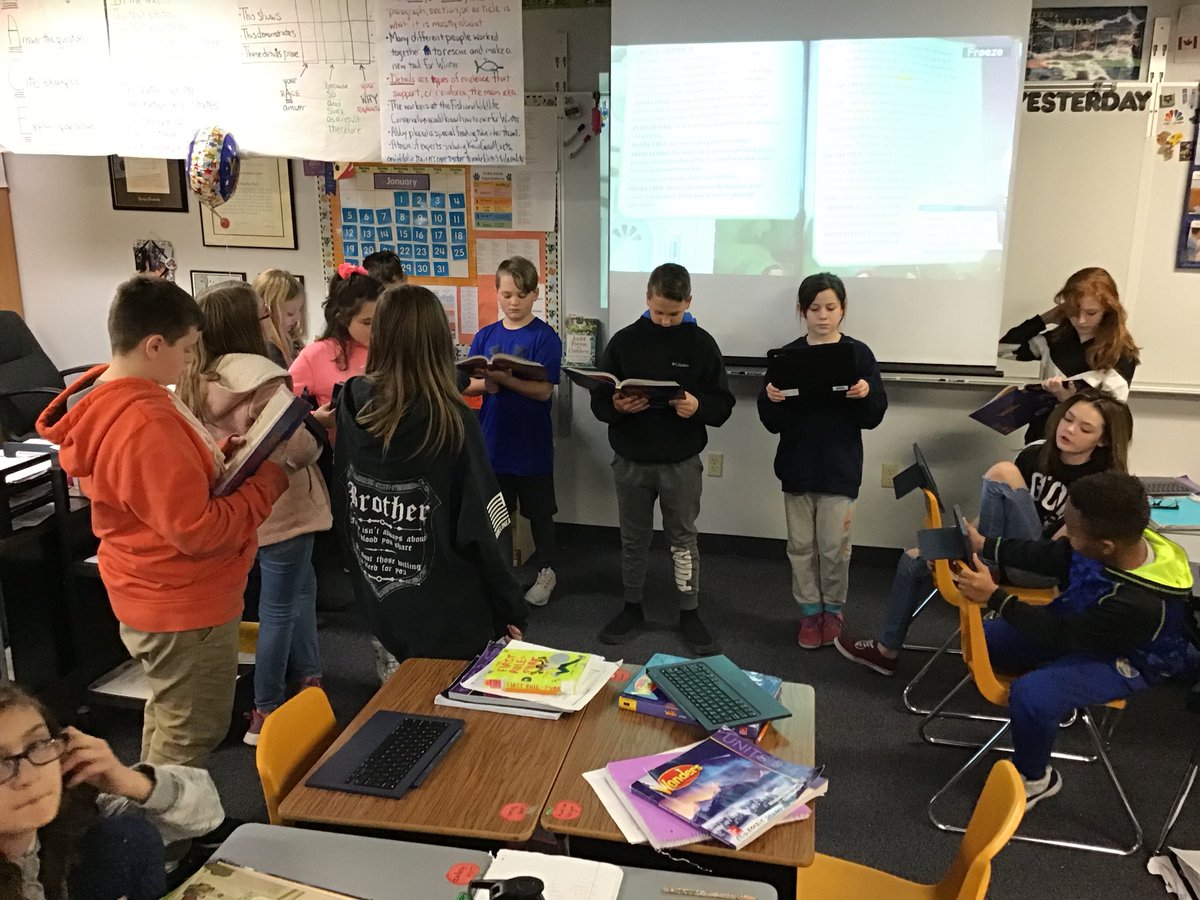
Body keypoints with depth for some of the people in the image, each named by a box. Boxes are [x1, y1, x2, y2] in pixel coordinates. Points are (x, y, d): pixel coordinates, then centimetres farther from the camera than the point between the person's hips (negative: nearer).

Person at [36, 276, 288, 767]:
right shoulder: (145, 424, -30)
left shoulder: (109, 401, 2)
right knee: (191, 735, 7)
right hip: (185, 605, -11)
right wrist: (269, 477, -20)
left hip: (157, 596, 11)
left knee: (168, 717, 28)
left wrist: (222, 458, -1)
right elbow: (199, 529, -29)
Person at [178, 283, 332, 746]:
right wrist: (315, 427, -4)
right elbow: (299, 450, -24)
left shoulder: (195, 381, 1)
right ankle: (266, 712, 17)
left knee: (300, 588, 25)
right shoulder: (263, 377, -23)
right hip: (278, 508, -8)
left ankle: (309, 678, 37)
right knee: (279, 608, 6)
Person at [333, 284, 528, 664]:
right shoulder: (451, 420, -20)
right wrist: (510, 608, -4)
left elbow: (340, 504, 4)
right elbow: (479, 529, -16)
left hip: (378, 601, 5)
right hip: (447, 614, -4)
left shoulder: (353, 403, -8)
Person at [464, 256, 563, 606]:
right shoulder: (485, 336, 3)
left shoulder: (545, 337, -10)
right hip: (492, 441, 4)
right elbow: (466, 384, 1)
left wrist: (504, 378, -30)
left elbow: (544, 391, -18)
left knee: (538, 510, 12)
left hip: (532, 443, -4)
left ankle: (545, 570, 29)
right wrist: (485, 384, -20)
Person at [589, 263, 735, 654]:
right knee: (633, 539, 13)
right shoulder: (624, 340, -2)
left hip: (682, 463, -1)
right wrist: (616, 406, -22)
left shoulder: (702, 343, -3)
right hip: (631, 461, 1)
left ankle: (690, 613, 23)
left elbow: (723, 403, -1)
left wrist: (698, 407, -23)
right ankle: (632, 607, 30)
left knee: (683, 539, 10)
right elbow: (598, 400, 0)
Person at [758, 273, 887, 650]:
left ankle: (833, 609, 25)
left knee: (834, 546, 4)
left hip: (840, 468, -2)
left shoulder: (859, 354, -3)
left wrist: (866, 395, -23)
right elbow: (772, 422, -1)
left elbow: (873, 417, -3)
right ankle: (809, 611, 25)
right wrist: (770, 400, -21)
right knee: (801, 545, 10)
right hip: (796, 467, 2)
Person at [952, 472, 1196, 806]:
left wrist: (994, 597, -32)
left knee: (1031, 696, -31)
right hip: (1075, 623, 7)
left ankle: (1033, 779, 0)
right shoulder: (1122, 539, -21)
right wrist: (984, 545, -4)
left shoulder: (1140, 604, -40)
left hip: (1119, 659, -7)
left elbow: (1060, 635, -30)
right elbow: (1047, 556, -2)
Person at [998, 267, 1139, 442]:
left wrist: (1069, 398, -28)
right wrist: (1046, 318, 1)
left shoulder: (1120, 354, -8)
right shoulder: (1057, 338, 5)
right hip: (1040, 438, 4)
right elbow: (1005, 347, 2)